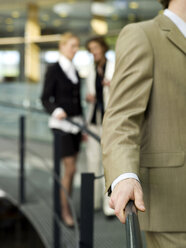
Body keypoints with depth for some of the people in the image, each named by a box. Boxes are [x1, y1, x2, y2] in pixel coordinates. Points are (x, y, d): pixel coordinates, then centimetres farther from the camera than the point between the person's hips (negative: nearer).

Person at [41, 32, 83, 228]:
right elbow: (45, 99, -10)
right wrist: (56, 111, -30)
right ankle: (65, 211, 0)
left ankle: (67, 206, 17)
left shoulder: (75, 71, 13)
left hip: (75, 124, 7)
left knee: (71, 169, 9)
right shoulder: (54, 70, -8)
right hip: (61, 124, -7)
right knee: (70, 169, -10)